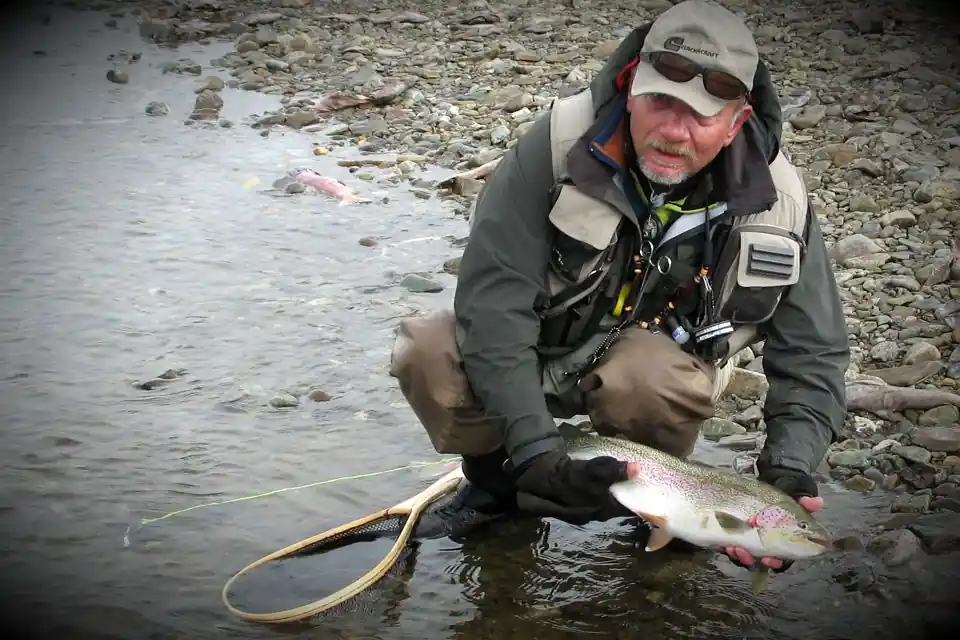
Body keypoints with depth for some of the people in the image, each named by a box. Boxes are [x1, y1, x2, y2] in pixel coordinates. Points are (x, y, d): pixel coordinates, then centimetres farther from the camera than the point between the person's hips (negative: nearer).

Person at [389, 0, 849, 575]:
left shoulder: (777, 201, -20)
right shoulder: (561, 144, -27)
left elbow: (814, 356, -12)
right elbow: (491, 299, -29)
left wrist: (788, 473, -30)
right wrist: (536, 453, -39)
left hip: (660, 351, 0)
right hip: (541, 343, 0)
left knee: (658, 381, -37)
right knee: (429, 354, -29)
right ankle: (496, 482, 3)